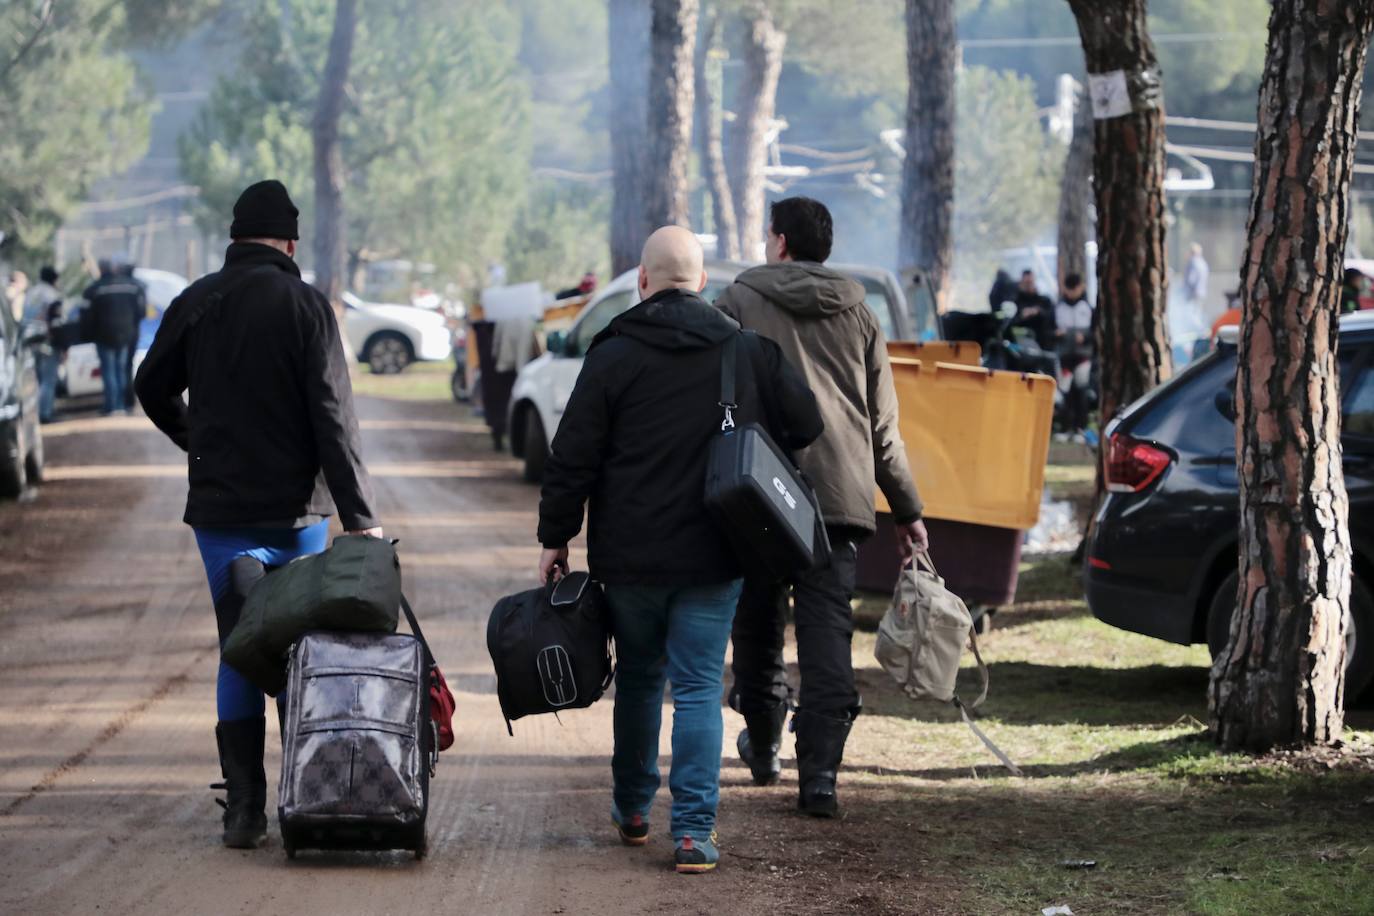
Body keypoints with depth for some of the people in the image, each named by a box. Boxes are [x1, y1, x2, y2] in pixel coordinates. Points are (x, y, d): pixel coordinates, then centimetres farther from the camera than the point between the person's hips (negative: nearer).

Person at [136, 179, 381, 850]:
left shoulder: (194, 304, 2)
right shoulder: (304, 305, -9)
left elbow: (153, 388, 15)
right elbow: (333, 417, -13)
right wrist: (360, 516, -12)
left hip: (220, 507, 2)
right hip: (296, 510, -2)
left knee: (239, 656, 6)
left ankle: (243, 808, -1)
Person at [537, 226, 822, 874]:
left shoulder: (614, 356, -6)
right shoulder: (749, 352, 0)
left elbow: (572, 459, -6)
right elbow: (805, 423, 10)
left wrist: (556, 538, 4)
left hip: (630, 554, 0)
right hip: (713, 556, 0)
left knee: (638, 676, 18)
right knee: (699, 687, 1)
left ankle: (632, 808, 31)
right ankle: (694, 830, -9)